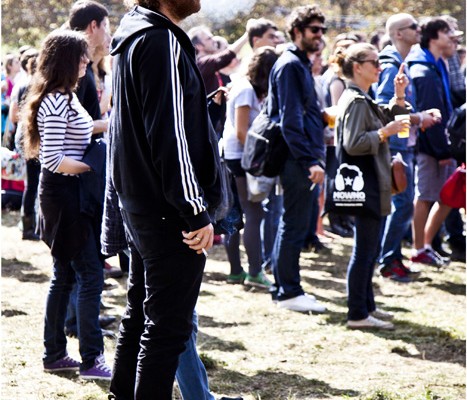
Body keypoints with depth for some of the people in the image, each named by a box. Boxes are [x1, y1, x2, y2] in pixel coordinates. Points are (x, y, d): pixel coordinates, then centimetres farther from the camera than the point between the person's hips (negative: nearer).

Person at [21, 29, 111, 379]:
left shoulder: (64, 97, 12)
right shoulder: (56, 102, -19)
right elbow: (53, 160, -24)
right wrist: (94, 167, -17)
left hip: (68, 193, 10)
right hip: (64, 194, -10)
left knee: (65, 275, 14)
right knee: (91, 274, -8)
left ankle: (55, 354, 19)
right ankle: (91, 360, -6)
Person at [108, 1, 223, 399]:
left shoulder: (132, 34, 13)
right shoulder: (162, 42, -18)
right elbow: (170, 135, -22)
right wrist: (197, 212, -20)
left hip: (138, 203, 10)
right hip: (170, 214, -10)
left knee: (139, 316, 19)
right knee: (168, 328, -4)